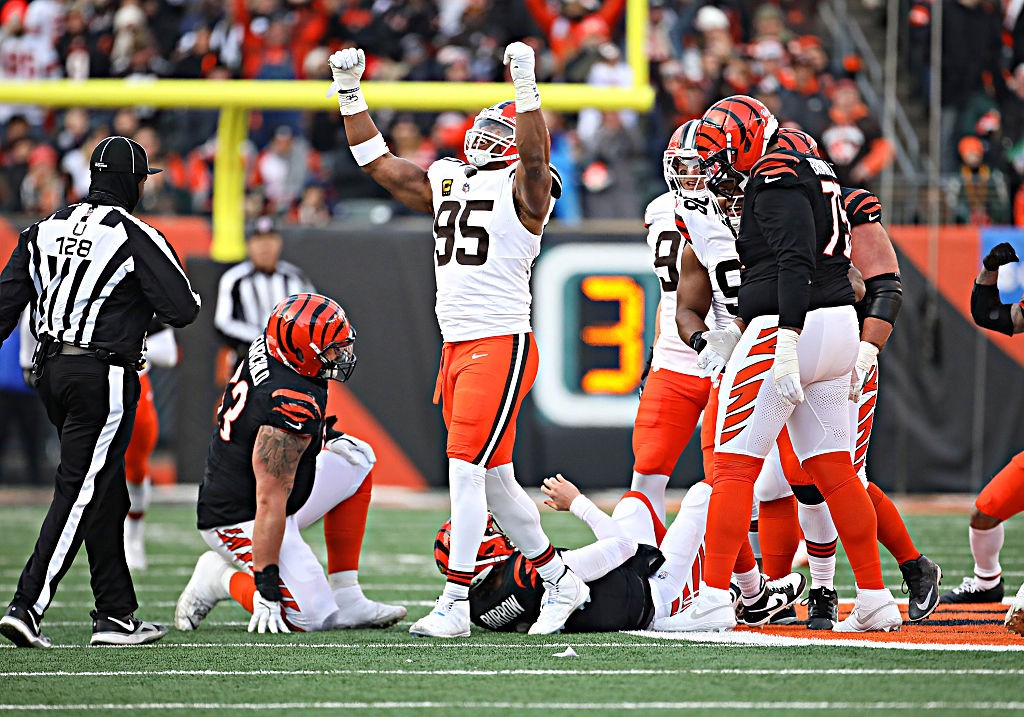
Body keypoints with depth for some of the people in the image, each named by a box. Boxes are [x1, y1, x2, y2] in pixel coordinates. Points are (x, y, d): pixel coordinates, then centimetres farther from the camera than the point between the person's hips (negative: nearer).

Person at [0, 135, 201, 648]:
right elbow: (182, 310, -11)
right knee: (80, 493, -7)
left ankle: (116, 614, 18)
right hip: (104, 372, -7)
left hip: (51, 372, 7)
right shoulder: (135, 236, -8)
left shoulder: (43, 231, 12)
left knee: (106, 495, 15)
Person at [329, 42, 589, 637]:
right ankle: (561, 582, 24)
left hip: (501, 347, -8)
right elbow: (378, 163, 24)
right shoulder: (446, 181, 17)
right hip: (457, 348, 8)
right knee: (494, 481, 12)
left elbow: (534, 158, -26)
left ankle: (455, 604, -11)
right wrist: (350, 94, 19)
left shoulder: (523, 187, -4)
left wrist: (526, 87, -35)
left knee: (466, 469, -12)